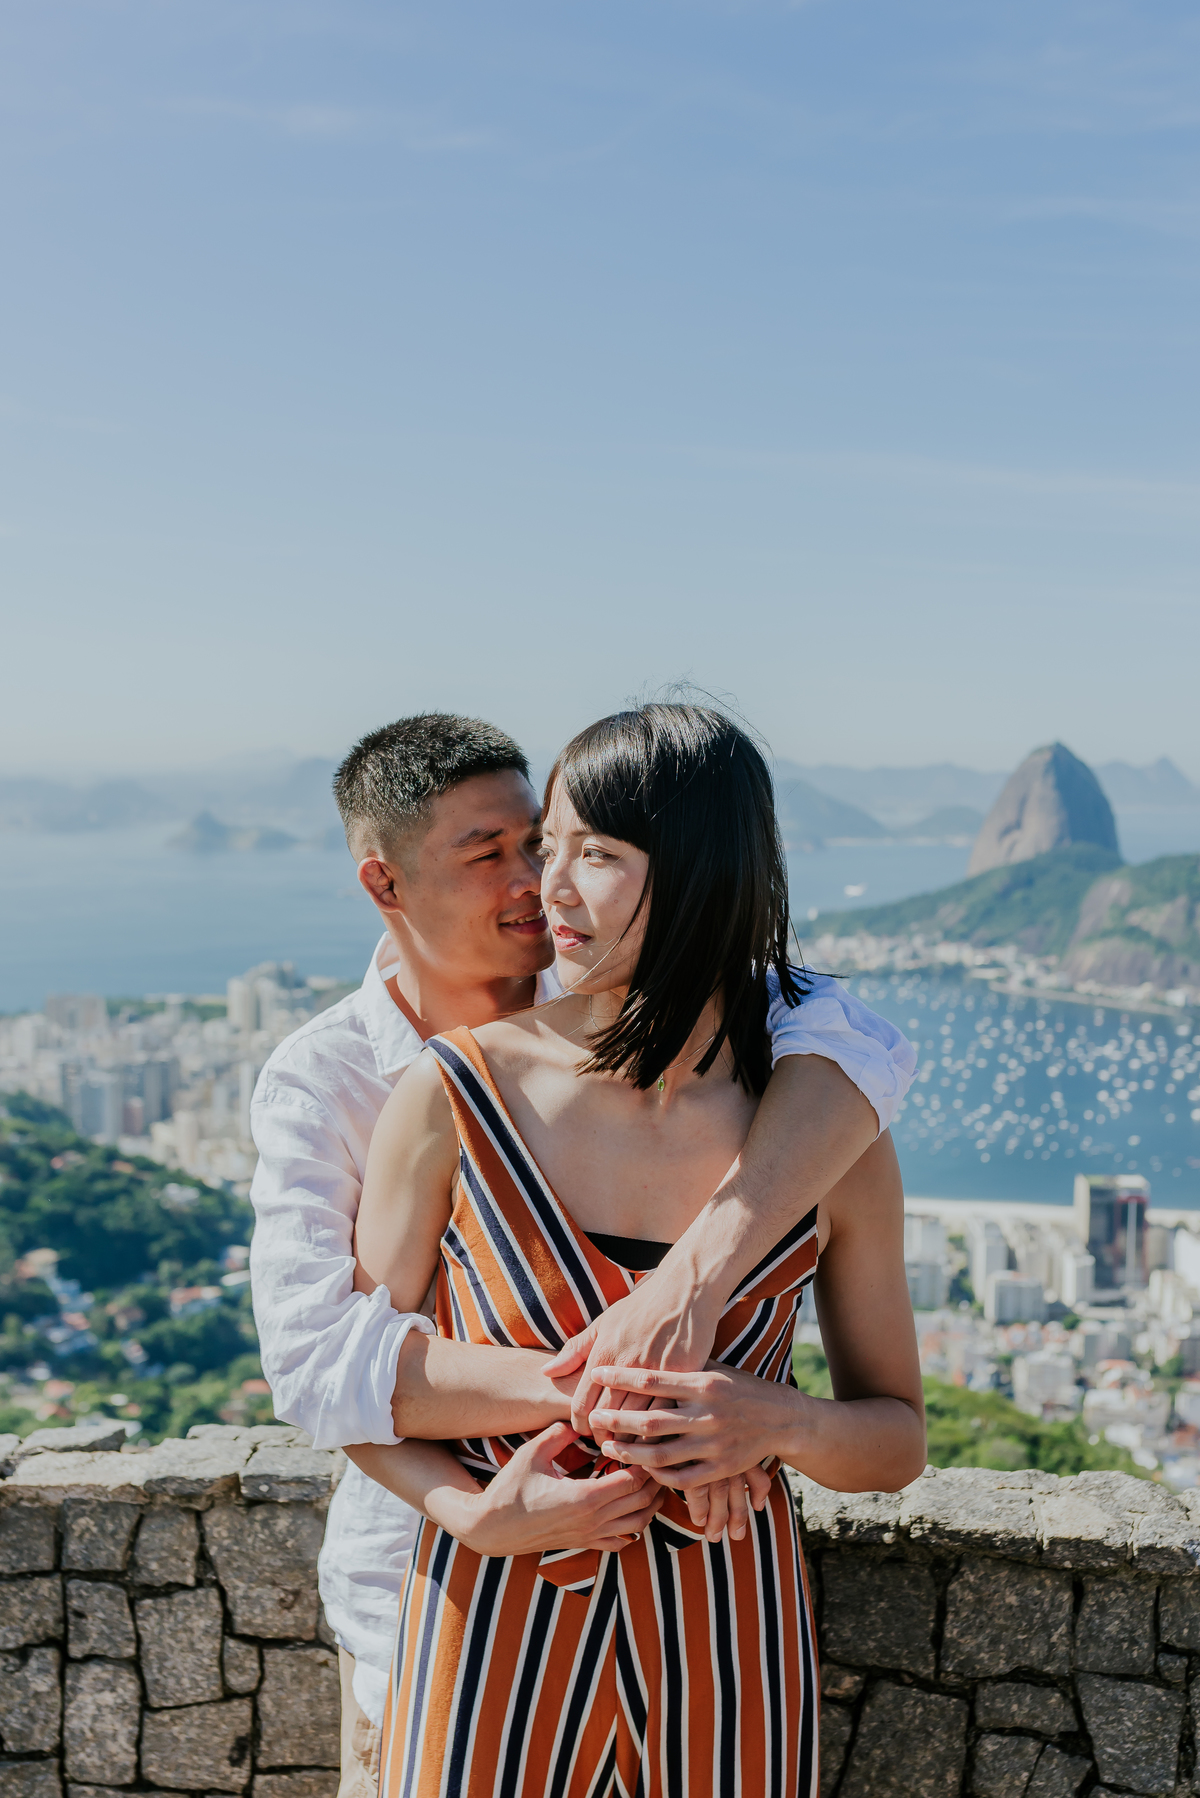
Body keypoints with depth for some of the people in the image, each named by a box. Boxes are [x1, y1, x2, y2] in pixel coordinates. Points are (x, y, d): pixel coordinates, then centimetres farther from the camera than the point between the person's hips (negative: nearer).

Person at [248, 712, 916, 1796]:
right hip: (431, 1575, -1)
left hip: (644, 1557, 2)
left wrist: (696, 1271, -45)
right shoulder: (316, 1082, -16)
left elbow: (862, 1049, -31)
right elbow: (313, 1356, -30)